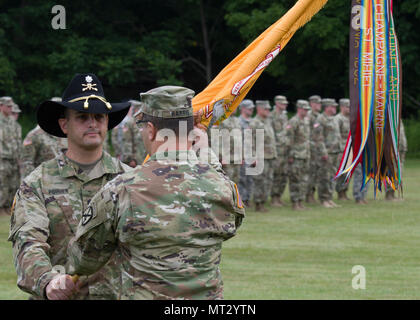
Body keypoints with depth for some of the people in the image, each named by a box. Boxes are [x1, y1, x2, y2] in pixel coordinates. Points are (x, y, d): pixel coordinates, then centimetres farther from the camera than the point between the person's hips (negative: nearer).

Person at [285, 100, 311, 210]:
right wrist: (290, 155, -16)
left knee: (304, 180, 9)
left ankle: (300, 202, 15)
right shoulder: (293, 122, -13)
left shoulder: (306, 121, 13)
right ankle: (294, 203, 0)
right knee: (295, 180, -4)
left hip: (305, 155, 8)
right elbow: (288, 139, -15)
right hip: (296, 156, -8)